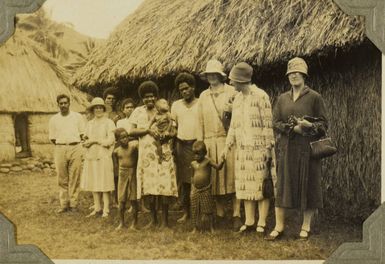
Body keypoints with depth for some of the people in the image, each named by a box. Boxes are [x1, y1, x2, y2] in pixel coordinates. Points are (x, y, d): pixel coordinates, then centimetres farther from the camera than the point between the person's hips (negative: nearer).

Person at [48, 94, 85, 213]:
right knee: (62, 179, 3)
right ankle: (64, 204, 10)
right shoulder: (54, 119, 9)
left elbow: (82, 134, 7)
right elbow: (52, 138, 11)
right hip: (60, 149, 1)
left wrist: (72, 143, 2)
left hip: (75, 148, -1)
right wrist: (62, 144, 2)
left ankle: (73, 204, 6)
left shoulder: (77, 117, 6)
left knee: (74, 178, -1)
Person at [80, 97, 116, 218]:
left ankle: (106, 210, 2)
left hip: (104, 157, -5)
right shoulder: (89, 123, 16)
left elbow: (110, 140, -9)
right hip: (91, 157, 5)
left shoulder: (109, 123, -2)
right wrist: (87, 143, -8)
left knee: (105, 184, -4)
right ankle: (97, 208, 18)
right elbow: (86, 140, 15)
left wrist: (94, 141, -7)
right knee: (93, 184, 8)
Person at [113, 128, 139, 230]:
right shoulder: (116, 151, 0)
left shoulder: (133, 145, -10)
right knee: (121, 200, 5)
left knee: (133, 199, 3)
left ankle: (135, 222, 16)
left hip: (133, 174, -2)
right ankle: (121, 222, 17)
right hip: (122, 175, 2)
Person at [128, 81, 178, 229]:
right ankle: (153, 219, 17)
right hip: (146, 154, 2)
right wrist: (147, 130, -10)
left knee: (164, 186, -7)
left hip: (163, 154, -2)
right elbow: (131, 131, 2)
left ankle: (165, 221, 1)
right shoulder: (138, 112, 9)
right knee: (148, 187, 3)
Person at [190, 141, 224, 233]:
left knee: (208, 209, 4)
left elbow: (218, 167, -13)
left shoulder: (207, 161, -6)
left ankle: (211, 227, 15)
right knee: (195, 210, 7)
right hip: (195, 190, 4)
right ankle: (195, 228, 19)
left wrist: (222, 162, -32)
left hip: (206, 190, -4)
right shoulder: (193, 163, 7)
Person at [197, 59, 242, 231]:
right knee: (215, 178, 6)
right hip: (210, 142, 4)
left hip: (228, 139, -3)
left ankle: (236, 215, -4)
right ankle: (219, 214, 16)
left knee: (232, 176, -7)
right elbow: (200, 121, 13)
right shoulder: (203, 96, 14)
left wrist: (232, 109, -16)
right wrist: (200, 143, 7)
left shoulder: (231, 92, 3)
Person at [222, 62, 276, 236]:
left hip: (259, 150, -6)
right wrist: (228, 145, 12)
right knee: (245, 186, 8)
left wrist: (268, 148, -13)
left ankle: (261, 223, 7)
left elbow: (268, 124, -11)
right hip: (242, 150, 6)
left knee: (261, 186, 0)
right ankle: (249, 222, 17)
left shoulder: (261, 96, -9)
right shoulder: (237, 99, 12)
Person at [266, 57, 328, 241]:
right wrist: (293, 128, -12)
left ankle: (306, 227, 15)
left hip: (308, 149, -3)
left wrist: (310, 125, -22)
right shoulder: (282, 98, 11)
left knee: (308, 185, 2)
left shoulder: (314, 97, 0)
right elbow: (276, 123, 5)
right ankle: (279, 226, 11)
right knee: (282, 185, 2)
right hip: (287, 149, 3)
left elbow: (323, 124, -1)